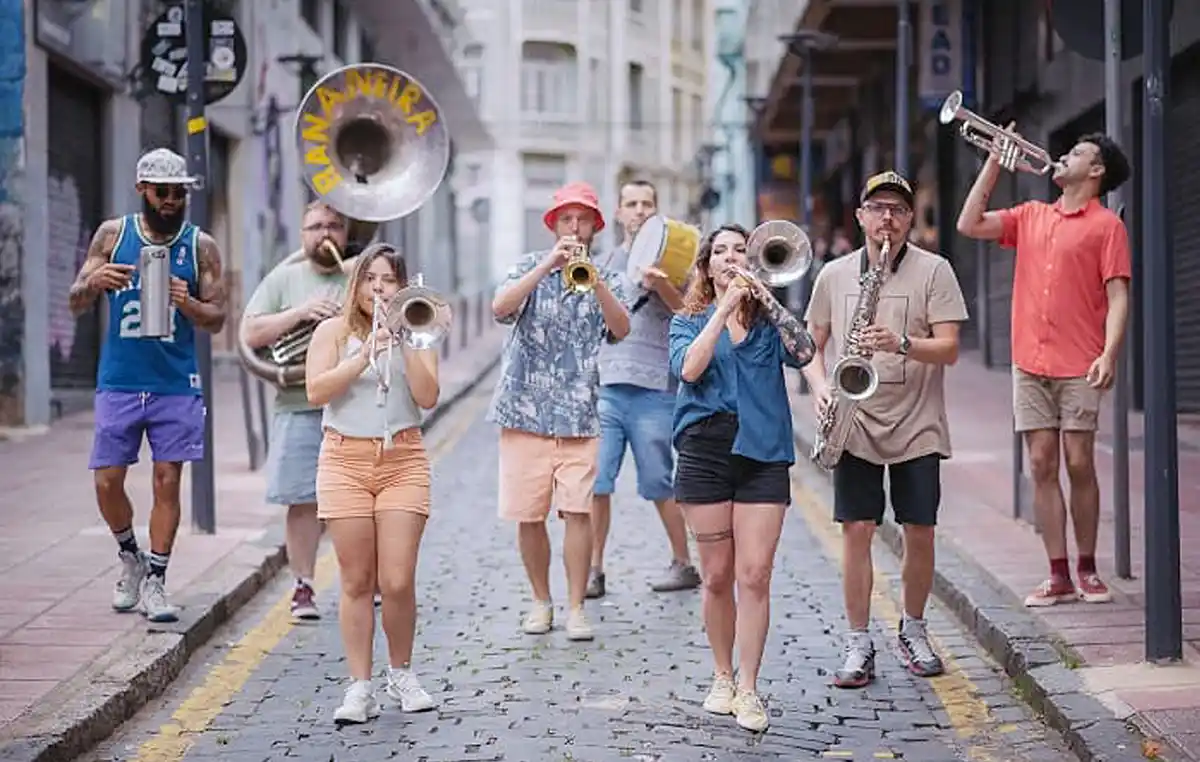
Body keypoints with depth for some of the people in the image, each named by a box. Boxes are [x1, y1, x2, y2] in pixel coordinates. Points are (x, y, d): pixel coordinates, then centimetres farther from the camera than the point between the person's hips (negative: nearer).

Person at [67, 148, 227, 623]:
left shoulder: (201, 246, 4)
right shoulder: (112, 235, 5)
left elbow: (217, 321, 3)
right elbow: (76, 305, 5)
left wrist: (186, 303, -18)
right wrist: (93, 282, -18)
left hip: (177, 385, 0)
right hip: (118, 382, 1)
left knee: (167, 480, -2)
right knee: (107, 481, -1)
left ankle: (155, 581, 7)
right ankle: (130, 555, 25)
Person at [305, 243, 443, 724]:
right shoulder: (334, 331, 6)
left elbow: (428, 398, -4)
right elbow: (315, 391, -7)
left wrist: (407, 343, -11)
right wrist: (365, 354, -15)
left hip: (402, 460, 0)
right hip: (345, 460, 0)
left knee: (398, 581, -6)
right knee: (357, 581, 1)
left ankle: (401, 673, 16)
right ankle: (360, 686, 6)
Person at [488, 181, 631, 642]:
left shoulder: (606, 281, 10)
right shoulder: (530, 267, 8)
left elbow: (621, 330, -8)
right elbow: (501, 308, -12)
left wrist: (595, 282, -22)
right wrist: (549, 265, -20)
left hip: (579, 415, 0)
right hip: (526, 410, 0)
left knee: (578, 511, -8)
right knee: (527, 514, 3)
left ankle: (576, 608, 1)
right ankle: (540, 601, 19)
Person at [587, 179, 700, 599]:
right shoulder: (605, 262, 17)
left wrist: (660, 286, -26)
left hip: (653, 388, -4)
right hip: (605, 386, 4)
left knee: (659, 484, 2)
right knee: (595, 482, -3)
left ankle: (683, 564, 16)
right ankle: (593, 570, 4)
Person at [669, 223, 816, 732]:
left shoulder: (768, 321, 9)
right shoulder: (688, 321, 9)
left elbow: (802, 353, -10)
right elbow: (688, 369, -11)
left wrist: (765, 297, -12)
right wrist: (724, 309, -13)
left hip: (763, 455, 0)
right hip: (706, 451, 0)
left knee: (755, 576, -6)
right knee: (717, 577, 6)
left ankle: (748, 689, 0)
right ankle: (723, 678, 23)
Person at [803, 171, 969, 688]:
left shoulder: (933, 271, 0)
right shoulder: (834, 275, 8)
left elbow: (949, 349, -7)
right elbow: (812, 342, 14)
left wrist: (901, 344, -24)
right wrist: (819, 385, -5)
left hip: (918, 424, -1)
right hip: (855, 422, 1)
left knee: (920, 531, 2)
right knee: (856, 529, -4)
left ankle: (913, 630, 23)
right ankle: (858, 645, 5)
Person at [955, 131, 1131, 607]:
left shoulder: (1106, 225, 0)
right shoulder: (1031, 217, 16)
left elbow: (1118, 296, -6)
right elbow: (969, 225, 11)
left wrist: (1109, 354, -19)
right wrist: (994, 162, 11)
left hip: (1079, 368, -4)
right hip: (1030, 363, 4)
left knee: (1080, 465, -3)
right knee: (1042, 466, 2)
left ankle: (1088, 570, 10)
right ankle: (1058, 576, 5)